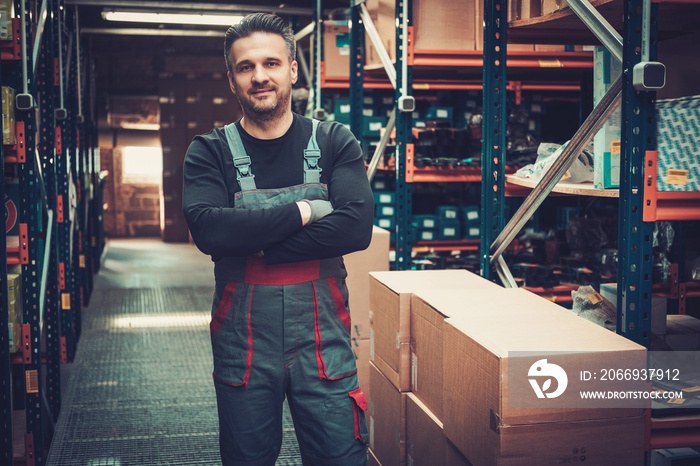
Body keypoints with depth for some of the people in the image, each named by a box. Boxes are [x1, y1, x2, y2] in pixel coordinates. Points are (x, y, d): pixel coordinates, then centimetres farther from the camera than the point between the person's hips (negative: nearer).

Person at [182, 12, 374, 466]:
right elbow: (207, 229, -17)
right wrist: (302, 212, -16)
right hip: (242, 339, 0)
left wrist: (258, 246, -16)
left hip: (323, 334, 0)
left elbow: (357, 226, -12)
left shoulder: (335, 142, 3)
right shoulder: (210, 152, 1)